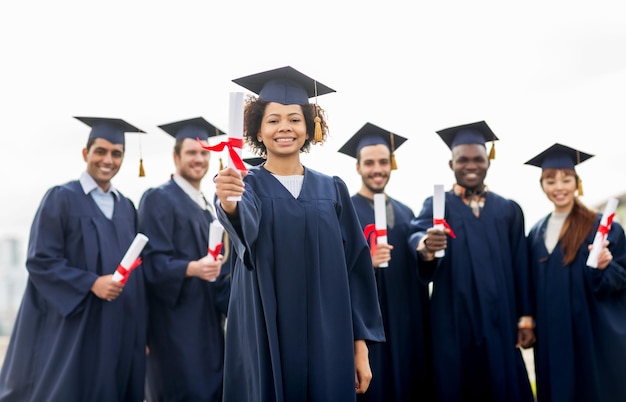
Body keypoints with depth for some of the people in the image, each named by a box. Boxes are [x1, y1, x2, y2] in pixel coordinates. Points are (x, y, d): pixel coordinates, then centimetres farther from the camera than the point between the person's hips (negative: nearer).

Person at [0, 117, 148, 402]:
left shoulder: (126, 207, 12)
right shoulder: (61, 198, -4)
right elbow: (40, 261, -10)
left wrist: (141, 332, 8)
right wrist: (91, 283, -22)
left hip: (118, 331, 5)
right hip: (70, 331, -5)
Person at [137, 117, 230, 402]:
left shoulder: (206, 207, 17)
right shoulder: (158, 199, -8)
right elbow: (153, 262, -16)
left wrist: (226, 306, 17)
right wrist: (192, 268, -32)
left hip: (207, 322, 8)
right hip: (176, 325, -8)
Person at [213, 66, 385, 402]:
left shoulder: (332, 190, 5)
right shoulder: (248, 185, -1)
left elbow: (355, 267, 5)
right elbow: (245, 226, -25)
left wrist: (360, 348, 1)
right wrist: (228, 204, -49)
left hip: (326, 342, 2)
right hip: (265, 342, -2)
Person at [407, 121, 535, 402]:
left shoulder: (509, 210, 10)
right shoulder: (436, 206, 4)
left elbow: (521, 268, 8)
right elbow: (417, 234, -16)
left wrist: (526, 318, 2)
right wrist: (425, 245, -39)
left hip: (499, 322, 2)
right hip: (453, 323, -2)